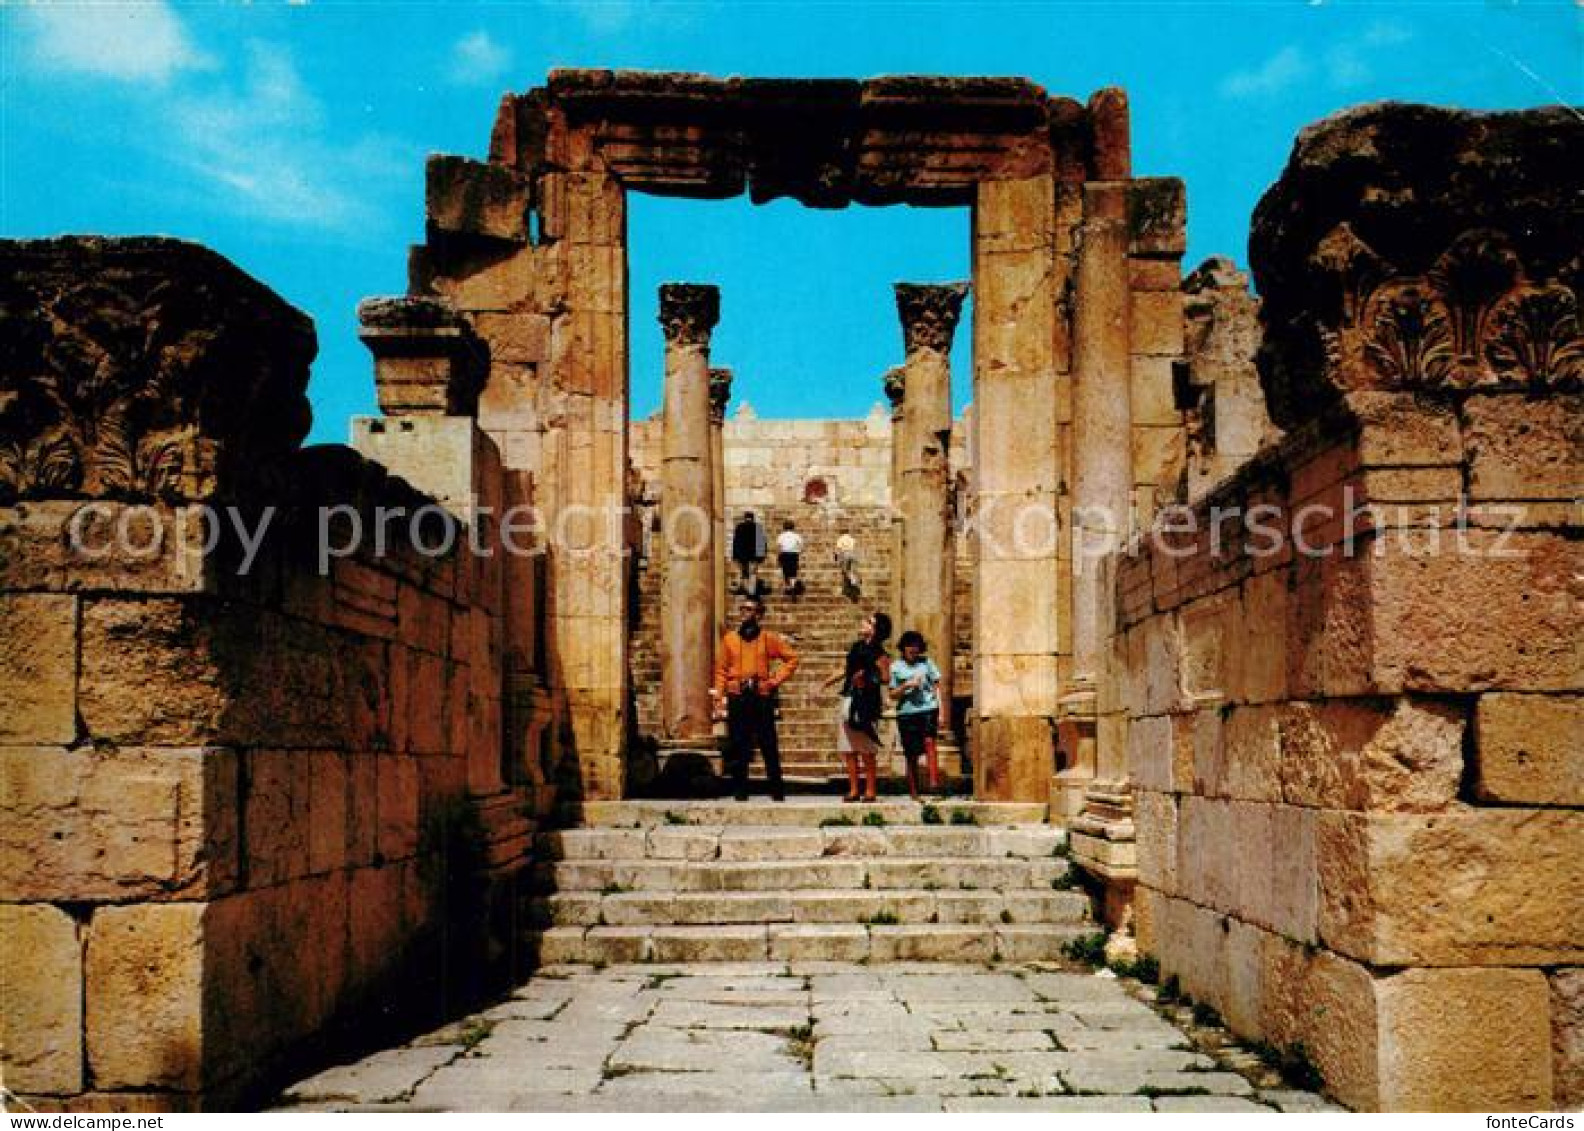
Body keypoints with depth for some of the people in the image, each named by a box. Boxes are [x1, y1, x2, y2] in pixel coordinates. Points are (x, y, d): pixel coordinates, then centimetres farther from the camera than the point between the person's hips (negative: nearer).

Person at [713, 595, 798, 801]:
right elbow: (721, 671, 7)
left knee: (768, 746, 0)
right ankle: (740, 791, 9)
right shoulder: (729, 639, 8)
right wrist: (718, 699, -1)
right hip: (737, 698, 1)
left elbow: (792, 659, 9)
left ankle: (777, 791, 8)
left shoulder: (769, 638, 5)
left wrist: (776, 680, -1)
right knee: (738, 747, 2)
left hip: (762, 698, -1)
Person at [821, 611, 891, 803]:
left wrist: (866, 680, -20)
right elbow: (845, 670, 22)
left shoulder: (877, 652, -8)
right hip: (848, 699, 8)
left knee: (866, 751, -2)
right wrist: (824, 685, 21)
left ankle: (870, 791, 5)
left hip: (866, 702, -8)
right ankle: (853, 790, 16)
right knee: (848, 750, 9)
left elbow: (886, 678, -12)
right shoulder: (856, 647, 13)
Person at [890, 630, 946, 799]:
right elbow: (893, 695, 8)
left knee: (929, 741, -24)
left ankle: (934, 781, -35)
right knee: (911, 756, 2)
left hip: (928, 710, -1)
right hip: (907, 712, 1)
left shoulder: (926, 662, 9)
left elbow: (936, 688, 10)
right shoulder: (896, 667, 9)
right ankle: (913, 793, 11)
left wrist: (941, 712, 4)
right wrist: (907, 685, -10)